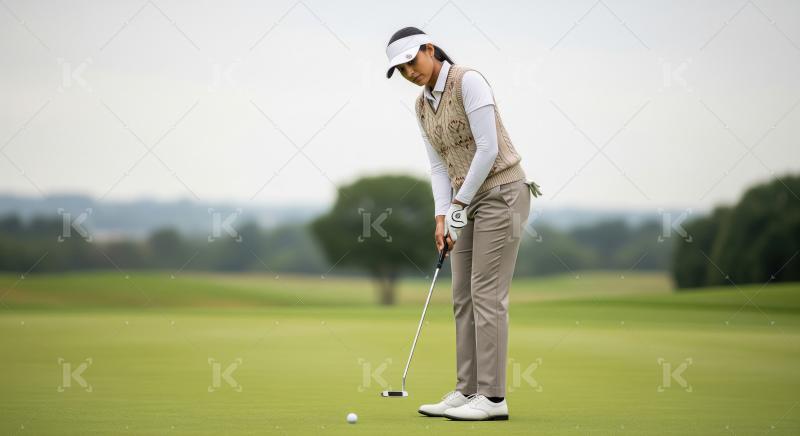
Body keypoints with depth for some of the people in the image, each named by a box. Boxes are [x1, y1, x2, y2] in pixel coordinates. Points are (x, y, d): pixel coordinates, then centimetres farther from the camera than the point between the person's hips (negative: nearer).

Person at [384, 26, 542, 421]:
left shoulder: (468, 81, -16)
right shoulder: (422, 106, 10)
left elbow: (488, 148, -20)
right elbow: (439, 166, 11)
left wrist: (459, 205, -16)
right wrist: (442, 216, -2)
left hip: (501, 193, -9)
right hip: (468, 200, 9)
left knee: (486, 294, -10)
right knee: (463, 297, 6)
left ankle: (492, 397, -7)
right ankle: (467, 391, 10)